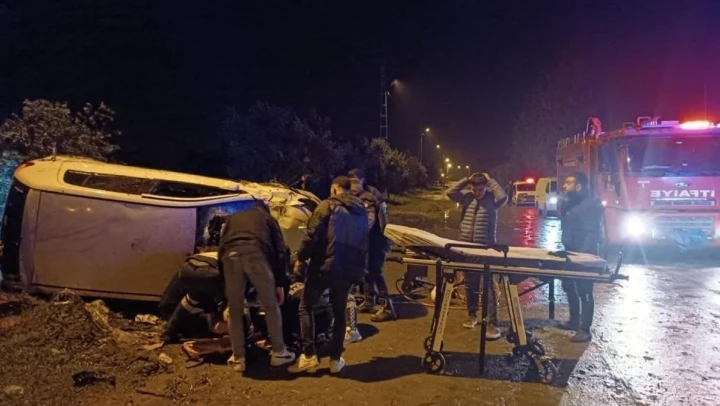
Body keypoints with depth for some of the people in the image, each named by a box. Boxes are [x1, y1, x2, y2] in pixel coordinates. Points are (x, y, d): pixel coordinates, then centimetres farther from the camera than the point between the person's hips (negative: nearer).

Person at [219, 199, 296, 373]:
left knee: (235, 310, 15)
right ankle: (278, 352, 22)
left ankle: (238, 358, 19)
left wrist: (224, 278, 36)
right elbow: (280, 251, 24)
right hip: (256, 254, -2)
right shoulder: (268, 218, 32)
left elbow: (221, 247, 33)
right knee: (271, 306, 14)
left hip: (230, 256, 2)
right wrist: (280, 284, 25)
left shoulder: (232, 218, 39)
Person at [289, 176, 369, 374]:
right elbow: (364, 243, 17)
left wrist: (300, 258, -2)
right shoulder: (361, 212, 15)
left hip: (324, 266, -5)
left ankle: (309, 356, 0)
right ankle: (336, 360, 15)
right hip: (348, 270, 5)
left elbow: (312, 235, -12)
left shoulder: (327, 206, -4)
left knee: (306, 307, 8)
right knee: (339, 313, 16)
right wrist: (360, 269, 23)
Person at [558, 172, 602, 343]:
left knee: (584, 292, -5)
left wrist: (583, 253, -26)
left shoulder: (591, 205, -15)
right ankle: (574, 321, 31)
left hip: (584, 255, -10)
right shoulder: (569, 203, 13)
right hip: (570, 252, 10)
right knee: (569, 288, 17)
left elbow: (592, 233, -20)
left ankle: (584, 330, 0)